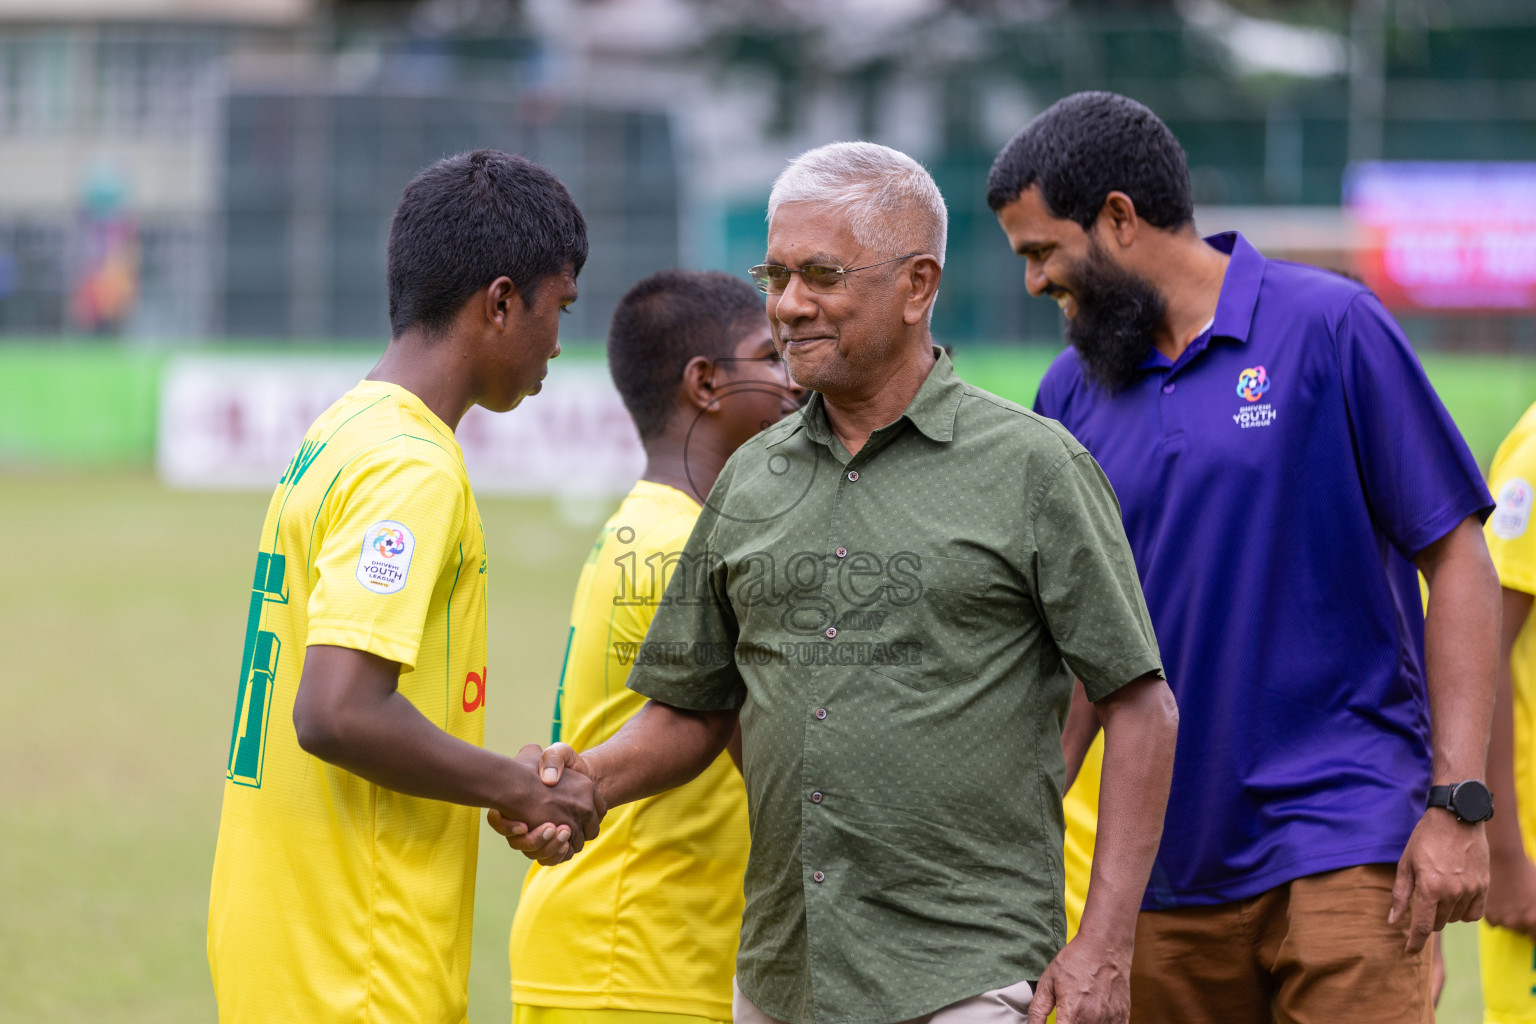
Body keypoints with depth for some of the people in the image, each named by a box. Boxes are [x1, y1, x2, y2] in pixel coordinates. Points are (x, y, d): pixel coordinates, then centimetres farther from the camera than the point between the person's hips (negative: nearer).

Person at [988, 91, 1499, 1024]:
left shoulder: (1329, 328, -4)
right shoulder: (1073, 393, 10)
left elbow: (1459, 563, -4)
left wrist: (1457, 804, -11)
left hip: (1345, 841, -5)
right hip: (1169, 868, 5)